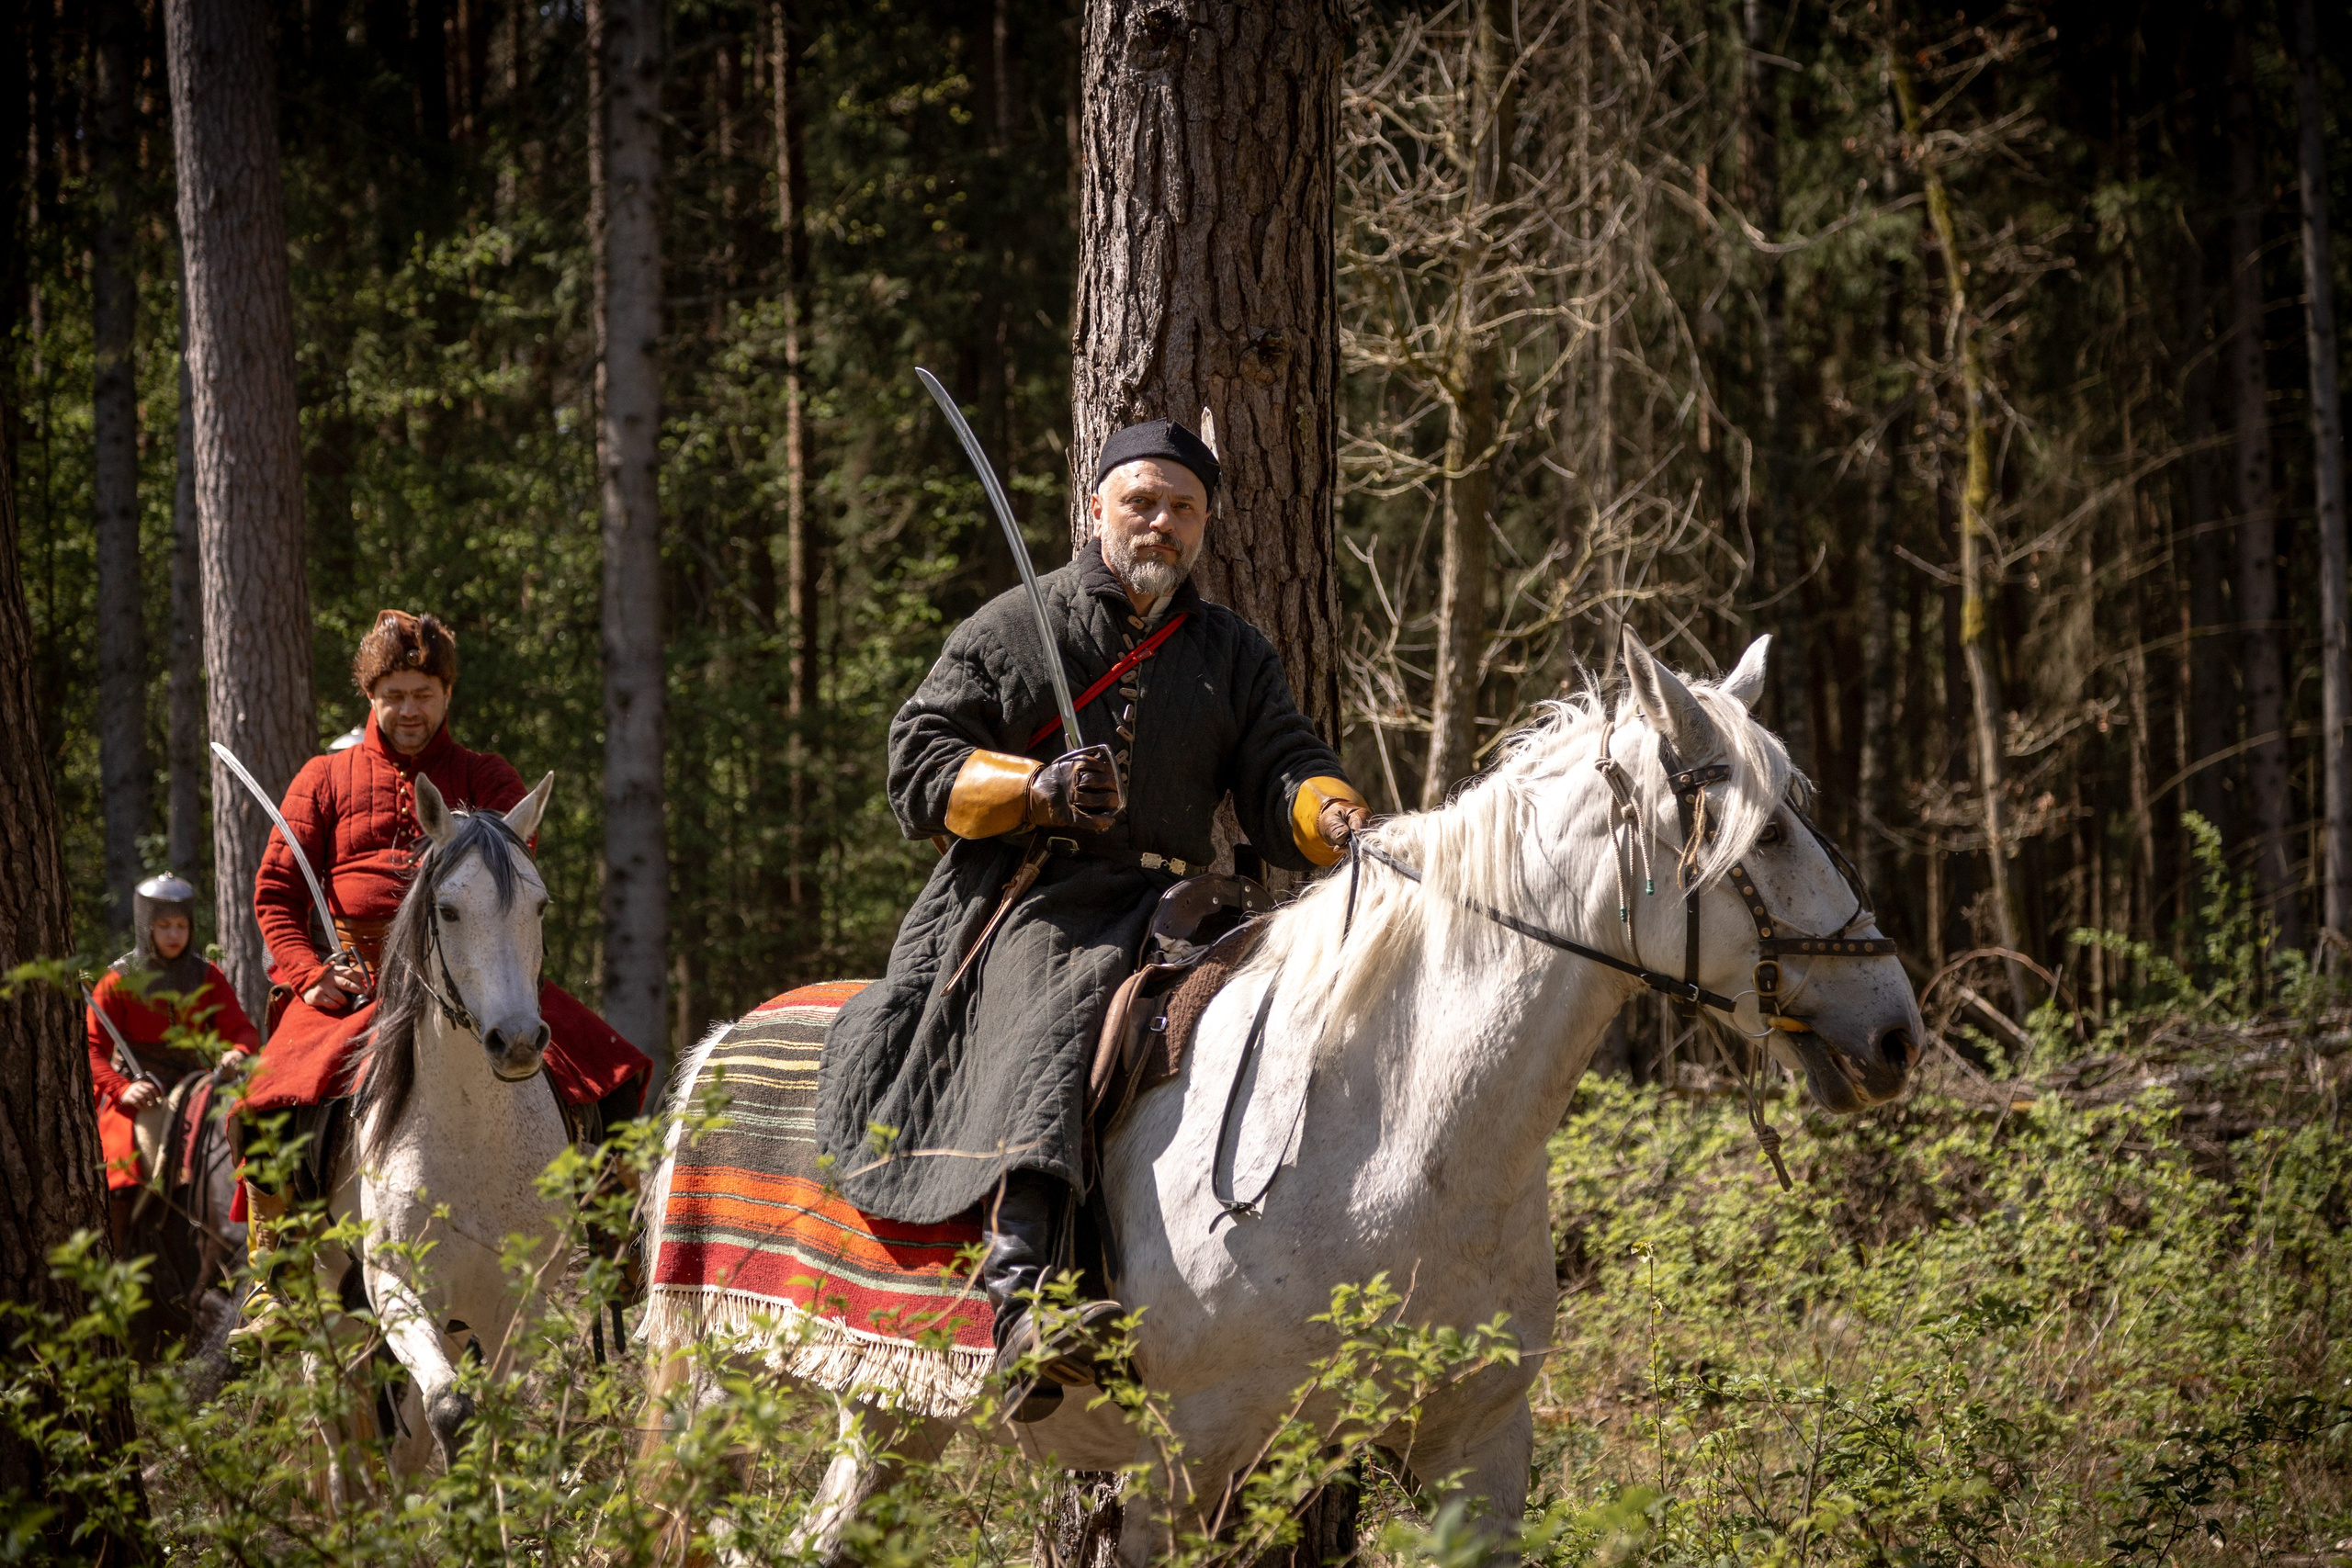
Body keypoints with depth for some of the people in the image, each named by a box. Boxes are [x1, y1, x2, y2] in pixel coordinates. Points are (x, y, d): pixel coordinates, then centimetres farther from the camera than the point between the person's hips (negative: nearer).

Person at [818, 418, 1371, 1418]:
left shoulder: (1237, 656, 22)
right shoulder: (1013, 629, 12)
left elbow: (1280, 778, 10)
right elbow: (919, 765, 6)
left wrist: (1333, 817, -16)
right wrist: (1039, 791, -12)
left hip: (1163, 911, 5)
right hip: (1024, 900, -5)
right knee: (1040, 1039, -34)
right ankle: (1020, 1304, -52)